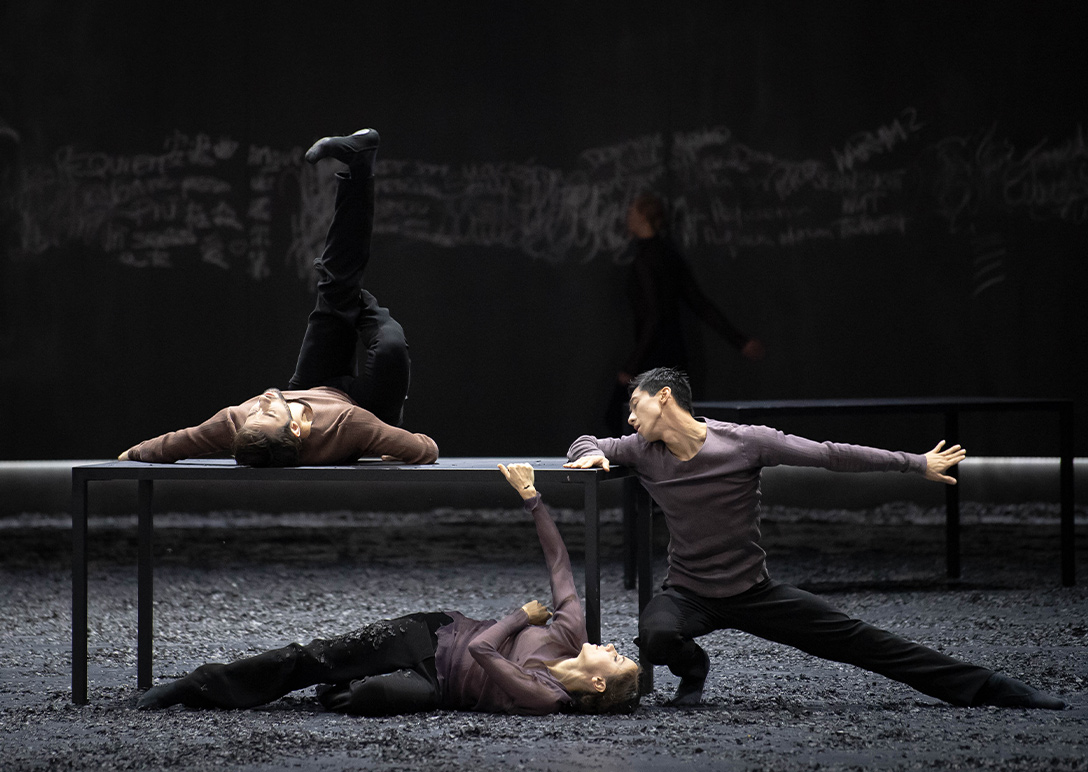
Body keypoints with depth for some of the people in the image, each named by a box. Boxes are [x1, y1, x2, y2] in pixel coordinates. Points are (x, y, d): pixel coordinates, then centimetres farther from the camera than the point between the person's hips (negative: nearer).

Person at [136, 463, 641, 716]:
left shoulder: (546, 699, -26)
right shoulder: (572, 633, -9)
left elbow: (481, 650, -29)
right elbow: (558, 560, -4)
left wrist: (524, 615, -14)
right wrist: (531, 497, -9)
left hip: (437, 680, -5)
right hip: (436, 633, 5)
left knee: (370, 694, -33)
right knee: (317, 657, -6)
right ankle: (195, 687, 3)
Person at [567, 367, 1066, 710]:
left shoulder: (745, 443, -15)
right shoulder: (643, 452, -6)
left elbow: (830, 455, -11)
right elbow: (587, 444, 10)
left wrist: (917, 464, -8)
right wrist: (592, 455, -17)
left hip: (754, 592, -1)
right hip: (687, 595, 1)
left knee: (856, 640, -5)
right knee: (656, 638, -34)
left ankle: (988, 689, -1)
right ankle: (691, 670, 3)